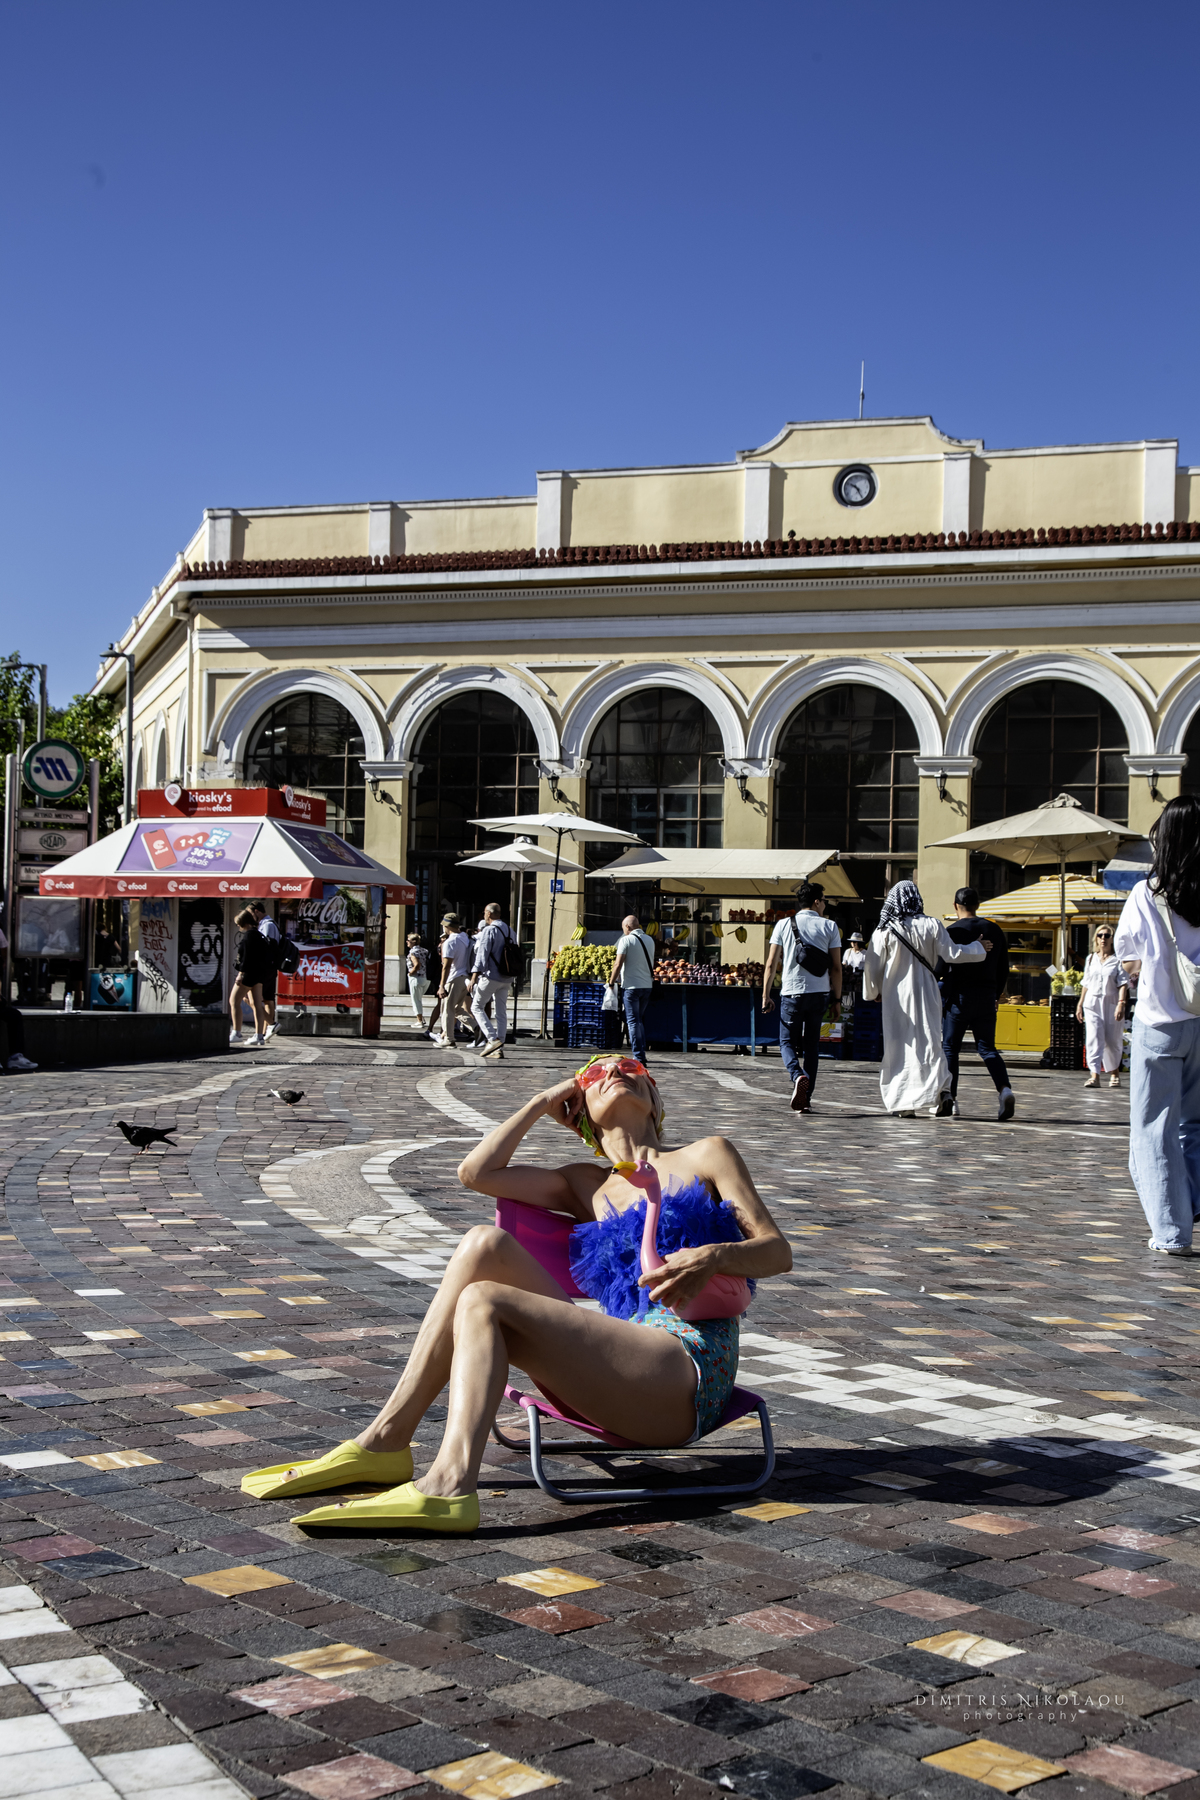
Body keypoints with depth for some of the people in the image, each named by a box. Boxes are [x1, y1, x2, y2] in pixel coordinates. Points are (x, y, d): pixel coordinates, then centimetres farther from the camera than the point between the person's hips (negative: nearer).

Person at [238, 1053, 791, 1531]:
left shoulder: (706, 1155, 14)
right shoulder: (585, 1186, 25)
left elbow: (777, 1251, 4)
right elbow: (475, 1171, 13)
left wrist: (713, 1255, -18)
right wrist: (543, 1103, 23)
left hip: (691, 1374, -5)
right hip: (619, 1380, 5)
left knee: (483, 1302, -19)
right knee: (486, 1243, -12)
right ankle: (385, 1441, -13)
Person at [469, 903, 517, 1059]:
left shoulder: (489, 930, -10)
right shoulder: (509, 931, 13)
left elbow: (482, 955, -16)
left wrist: (474, 978, -17)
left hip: (491, 977, -7)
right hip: (506, 979, 7)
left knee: (477, 1007, 4)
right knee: (501, 1012, 7)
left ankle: (492, 1039, -10)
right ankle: (499, 1049, 5)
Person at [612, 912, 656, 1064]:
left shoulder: (626, 940, -9)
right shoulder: (650, 940, 10)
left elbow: (618, 964, -12)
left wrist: (612, 981, -1)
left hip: (631, 985, -6)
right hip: (647, 985, 6)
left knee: (633, 1021, -3)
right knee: (640, 1020, 16)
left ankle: (639, 1058, -9)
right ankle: (642, 1054, 15)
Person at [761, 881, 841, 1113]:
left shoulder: (784, 925, 2)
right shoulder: (829, 926, 2)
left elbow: (771, 963, -1)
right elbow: (836, 967, 0)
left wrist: (766, 995, 5)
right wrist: (837, 999, 8)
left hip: (792, 992, -1)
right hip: (819, 993, 1)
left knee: (787, 1041, 9)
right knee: (812, 1044, 12)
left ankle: (798, 1076, -21)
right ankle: (806, 1098, 10)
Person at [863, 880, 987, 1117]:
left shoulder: (884, 930, -5)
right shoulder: (931, 926, -5)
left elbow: (873, 966, 0)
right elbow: (952, 954, -4)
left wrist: (873, 992, 17)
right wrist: (978, 948, 13)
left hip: (896, 995, -1)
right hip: (925, 993, 1)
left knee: (899, 1046, 5)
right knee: (929, 1041, 6)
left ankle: (902, 1103, 4)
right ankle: (942, 1088, -16)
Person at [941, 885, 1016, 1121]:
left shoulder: (953, 931, -7)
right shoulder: (994, 930, 9)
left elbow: (940, 968, -10)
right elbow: (1004, 968, 13)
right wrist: (997, 994, 24)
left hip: (958, 996, -4)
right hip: (986, 996, 4)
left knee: (950, 1047, 6)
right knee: (987, 1048, 7)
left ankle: (949, 1099, 3)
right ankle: (1005, 1089, -15)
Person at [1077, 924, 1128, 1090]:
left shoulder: (1117, 960, -1)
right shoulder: (1090, 959, 13)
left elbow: (1123, 983, -7)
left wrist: (1121, 1003, -18)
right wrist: (1080, 1004, 16)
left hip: (1111, 1003, -3)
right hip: (1092, 1004, 3)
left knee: (1112, 1040, 5)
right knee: (1093, 1039, -10)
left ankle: (1114, 1072, 26)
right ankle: (1094, 1075, -16)